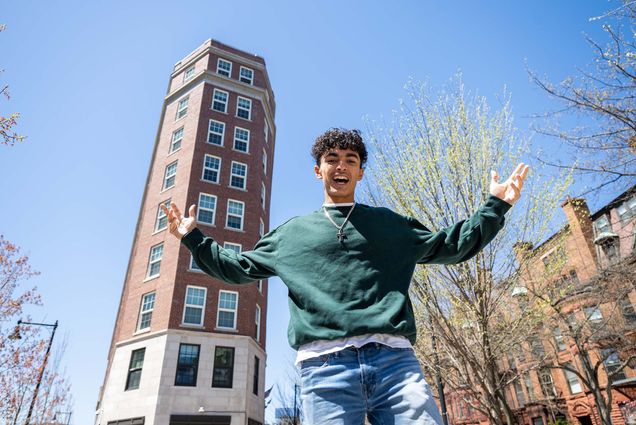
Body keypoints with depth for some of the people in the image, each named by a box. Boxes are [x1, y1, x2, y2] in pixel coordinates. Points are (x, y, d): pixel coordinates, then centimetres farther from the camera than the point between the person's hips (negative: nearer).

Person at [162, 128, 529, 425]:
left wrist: (496, 206, 20)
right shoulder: (293, 232, 22)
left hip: (394, 359, 1)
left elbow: (451, 246, 24)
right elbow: (237, 268, 28)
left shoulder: (389, 224, 22)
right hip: (325, 367, 0)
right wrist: (194, 238, 24)